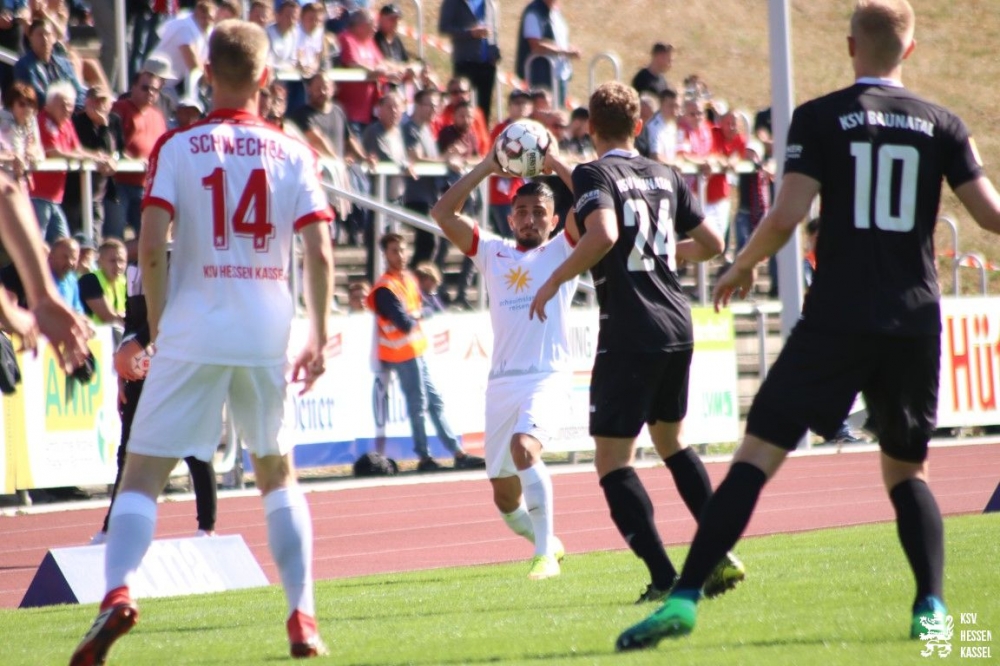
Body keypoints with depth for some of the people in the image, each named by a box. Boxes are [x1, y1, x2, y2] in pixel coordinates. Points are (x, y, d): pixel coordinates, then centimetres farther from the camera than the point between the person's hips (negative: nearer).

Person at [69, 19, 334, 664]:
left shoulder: (177, 147, 0)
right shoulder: (293, 153, 5)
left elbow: (151, 247, -8)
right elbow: (320, 254, -3)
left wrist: (157, 323, 4)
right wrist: (320, 338, 6)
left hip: (192, 330, -2)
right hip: (267, 332, 2)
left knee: (143, 473, 1)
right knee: (278, 473, 19)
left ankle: (119, 590, -23)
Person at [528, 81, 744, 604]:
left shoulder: (594, 175, -7)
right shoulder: (665, 176, 12)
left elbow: (603, 234, -26)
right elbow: (711, 244, 16)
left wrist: (553, 282, -15)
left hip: (629, 333, -7)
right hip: (677, 325, 7)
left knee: (612, 460, -2)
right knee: (671, 442, 25)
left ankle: (664, 578, -11)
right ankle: (722, 554, 19)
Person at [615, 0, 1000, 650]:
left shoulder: (819, 118, -1)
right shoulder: (942, 124, 6)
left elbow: (787, 215, -9)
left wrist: (742, 267, 9)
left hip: (837, 321, -3)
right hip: (915, 322, 3)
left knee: (756, 456, -4)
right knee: (907, 471, 19)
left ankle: (685, 597, -13)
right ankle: (932, 606, 3)